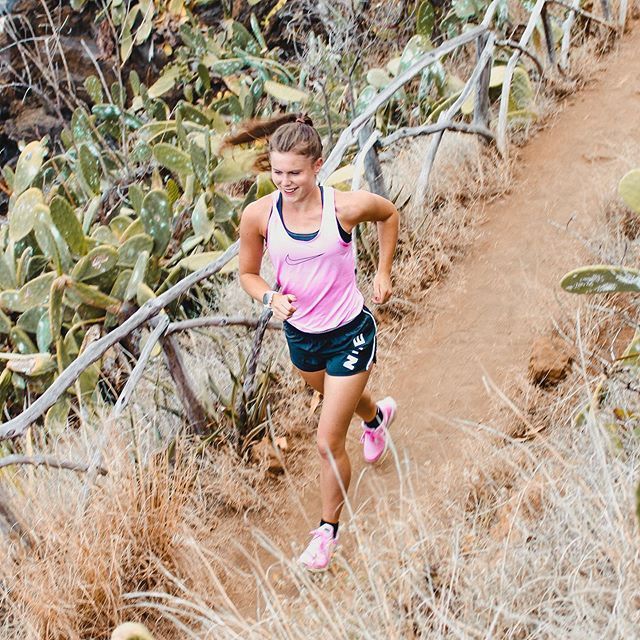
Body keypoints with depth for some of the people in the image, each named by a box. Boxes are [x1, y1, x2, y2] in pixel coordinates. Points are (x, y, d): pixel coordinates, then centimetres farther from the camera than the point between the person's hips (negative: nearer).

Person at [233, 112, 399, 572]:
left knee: (329, 442, -3)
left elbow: (389, 213, -1)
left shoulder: (346, 207, -25)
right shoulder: (258, 215, -19)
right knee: (340, 397, 33)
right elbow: (248, 274, -3)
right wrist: (271, 297, -24)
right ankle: (378, 416, 71)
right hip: (299, 333, 4)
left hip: (349, 335, -4)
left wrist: (384, 272, -1)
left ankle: (328, 530, 21)